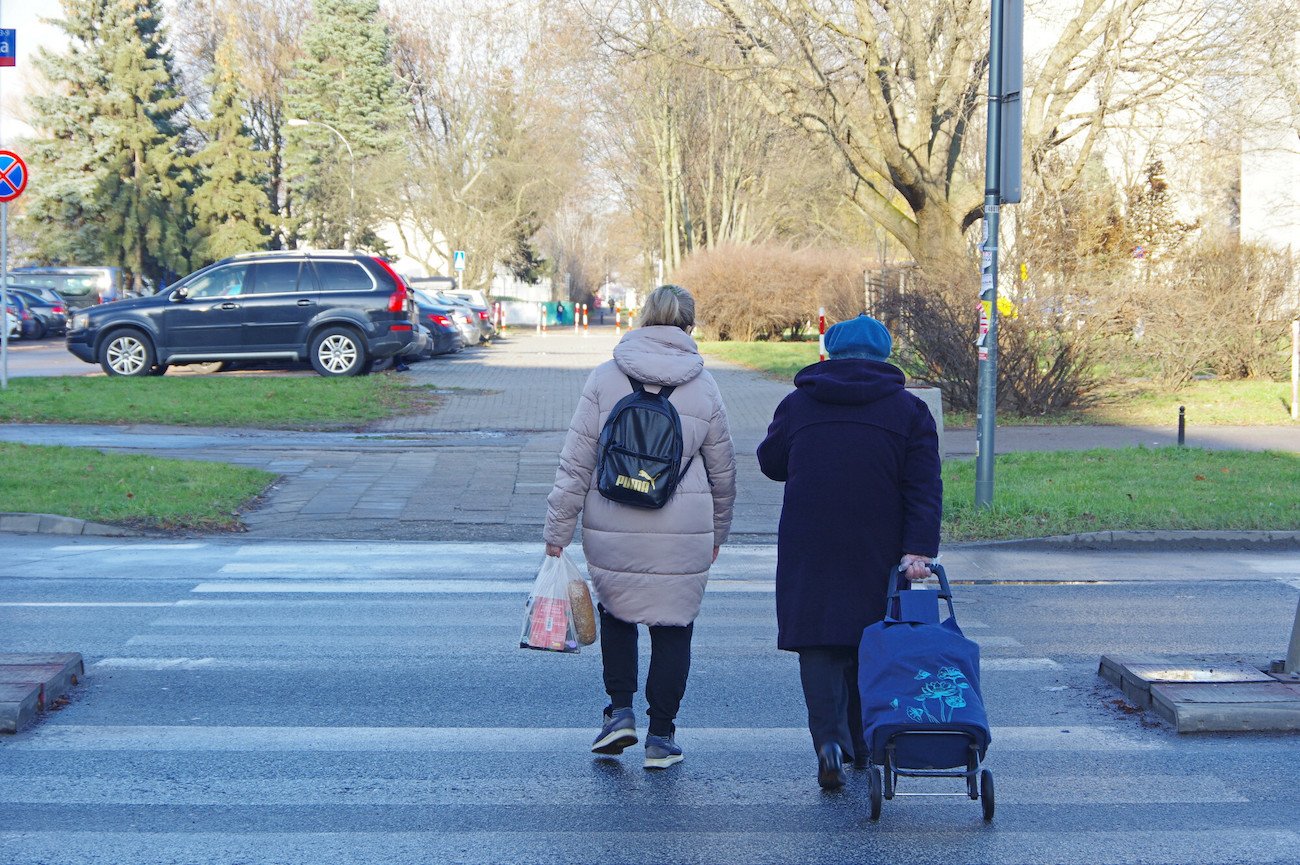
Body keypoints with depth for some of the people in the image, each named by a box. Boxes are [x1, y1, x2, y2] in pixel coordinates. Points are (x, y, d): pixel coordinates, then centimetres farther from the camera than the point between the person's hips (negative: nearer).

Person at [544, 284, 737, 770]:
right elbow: (723, 470, 11)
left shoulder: (605, 378, -2)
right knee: (673, 626, 11)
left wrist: (558, 530, 3)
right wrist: (717, 531, 25)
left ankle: (620, 710, 12)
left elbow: (575, 462, -3)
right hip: (683, 532, 0)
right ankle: (661, 736, 13)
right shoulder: (703, 387, 1)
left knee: (616, 612, 22)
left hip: (612, 530, 0)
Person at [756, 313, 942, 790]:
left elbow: (770, 462, 16)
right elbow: (924, 488, -6)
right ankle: (864, 744, 23)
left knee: (818, 642, 1)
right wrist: (919, 550, -11)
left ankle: (829, 739, -16)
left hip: (809, 550, 0)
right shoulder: (909, 410, 3)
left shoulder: (797, 404, 4)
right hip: (877, 552, 1)